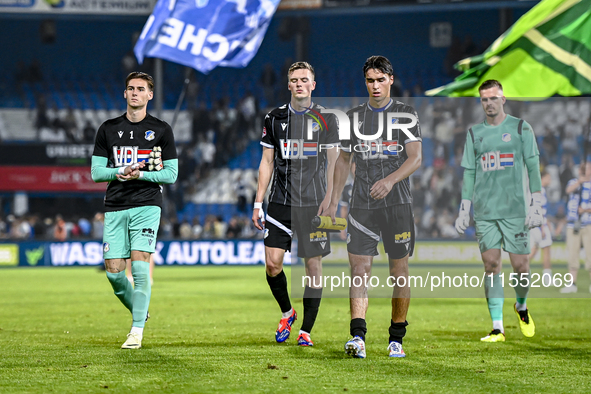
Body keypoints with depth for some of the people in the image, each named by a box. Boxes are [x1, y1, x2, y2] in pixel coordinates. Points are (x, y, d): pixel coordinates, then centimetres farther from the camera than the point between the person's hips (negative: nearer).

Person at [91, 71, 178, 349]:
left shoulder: (161, 130, 5)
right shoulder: (108, 129, 11)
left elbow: (171, 174, 4)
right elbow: (96, 172, 8)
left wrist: (140, 174, -11)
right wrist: (121, 172, -11)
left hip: (147, 205, -3)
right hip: (115, 208, 3)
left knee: (140, 265, -15)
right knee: (114, 271, -3)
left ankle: (137, 331, -10)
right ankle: (140, 312, 23)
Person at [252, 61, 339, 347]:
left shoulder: (325, 118, 2)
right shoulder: (275, 118, 8)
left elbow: (333, 163, 3)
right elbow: (267, 163, 11)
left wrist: (329, 199, -8)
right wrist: (258, 202, 6)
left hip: (313, 203, -2)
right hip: (281, 202, 2)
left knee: (313, 264, -2)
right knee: (272, 262, -7)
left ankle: (306, 330, 7)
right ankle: (287, 313, 19)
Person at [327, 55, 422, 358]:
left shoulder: (406, 114, 2)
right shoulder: (353, 116, 11)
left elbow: (416, 157, -7)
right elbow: (344, 159, 19)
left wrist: (390, 179, -24)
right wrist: (334, 199, 13)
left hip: (397, 204, -2)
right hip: (361, 205, 2)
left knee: (399, 272, 3)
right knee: (359, 270, -10)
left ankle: (396, 338, 14)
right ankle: (357, 336, -18)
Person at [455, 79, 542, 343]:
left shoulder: (520, 128, 3)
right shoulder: (474, 133, 12)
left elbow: (533, 167, 2)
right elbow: (469, 173, 14)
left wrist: (536, 205, -5)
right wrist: (464, 210, 8)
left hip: (515, 209, -2)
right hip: (484, 211, 2)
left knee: (520, 266, -4)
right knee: (491, 266, -3)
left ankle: (521, 307, 26)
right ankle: (497, 327, 0)